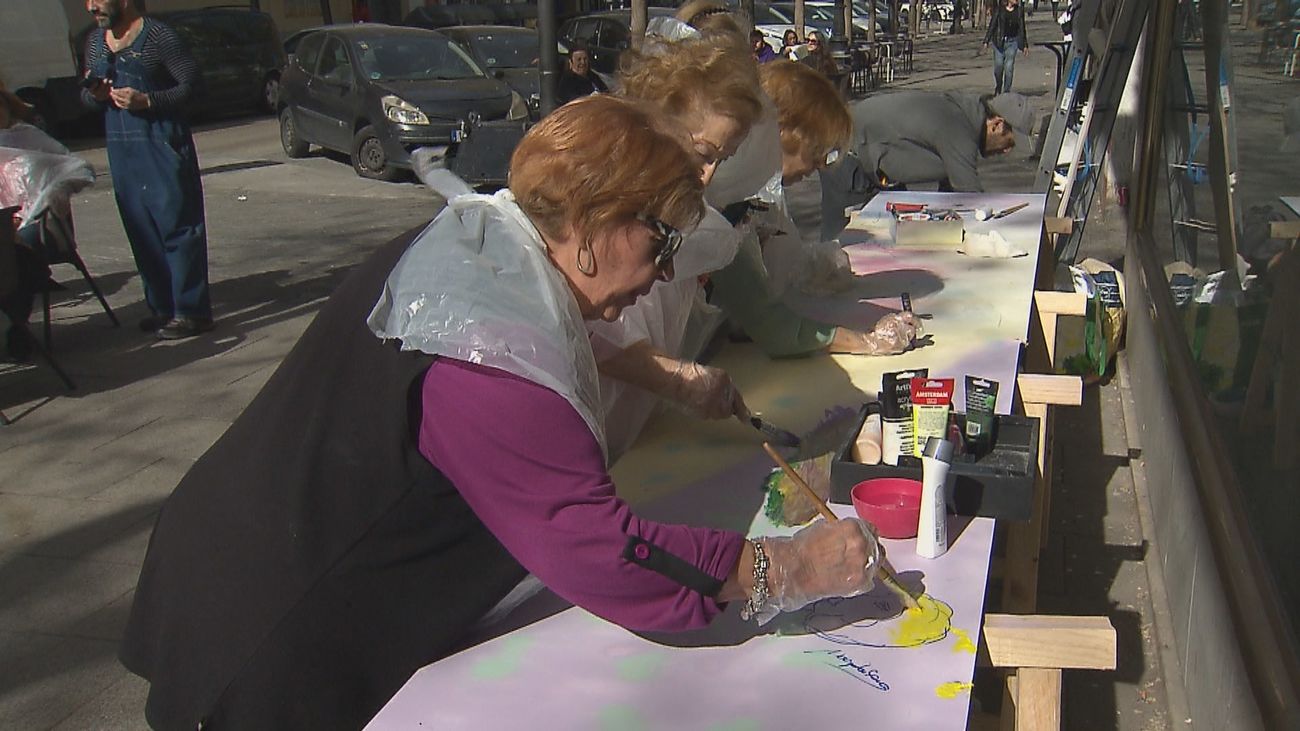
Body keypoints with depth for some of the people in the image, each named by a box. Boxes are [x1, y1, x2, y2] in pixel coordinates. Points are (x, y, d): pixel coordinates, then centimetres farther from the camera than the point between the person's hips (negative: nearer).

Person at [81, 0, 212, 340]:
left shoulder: (158, 36, -8)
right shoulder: (94, 41, 13)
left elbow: (190, 84, -10)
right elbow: (87, 96, 20)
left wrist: (146, 101, -21)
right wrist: (93, 94, -4)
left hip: (163, 146, -7)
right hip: (121, 149, 7)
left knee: (177, 226, -6)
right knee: (141, 232, 9)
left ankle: (191, 311, -3)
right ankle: (162, 306, 19)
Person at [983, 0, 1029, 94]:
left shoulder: (1019, 10, 5)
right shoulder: (999, 9, -2)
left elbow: (1021, 28, 11)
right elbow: (992, 25, -1)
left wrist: (1025, 45, 12)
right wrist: (986, 41, -7)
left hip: (1012, 42, 1)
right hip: (999, 41, -1)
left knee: (1009, 68, -4)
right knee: (998, 66, 0)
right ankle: (997, 90, 21)